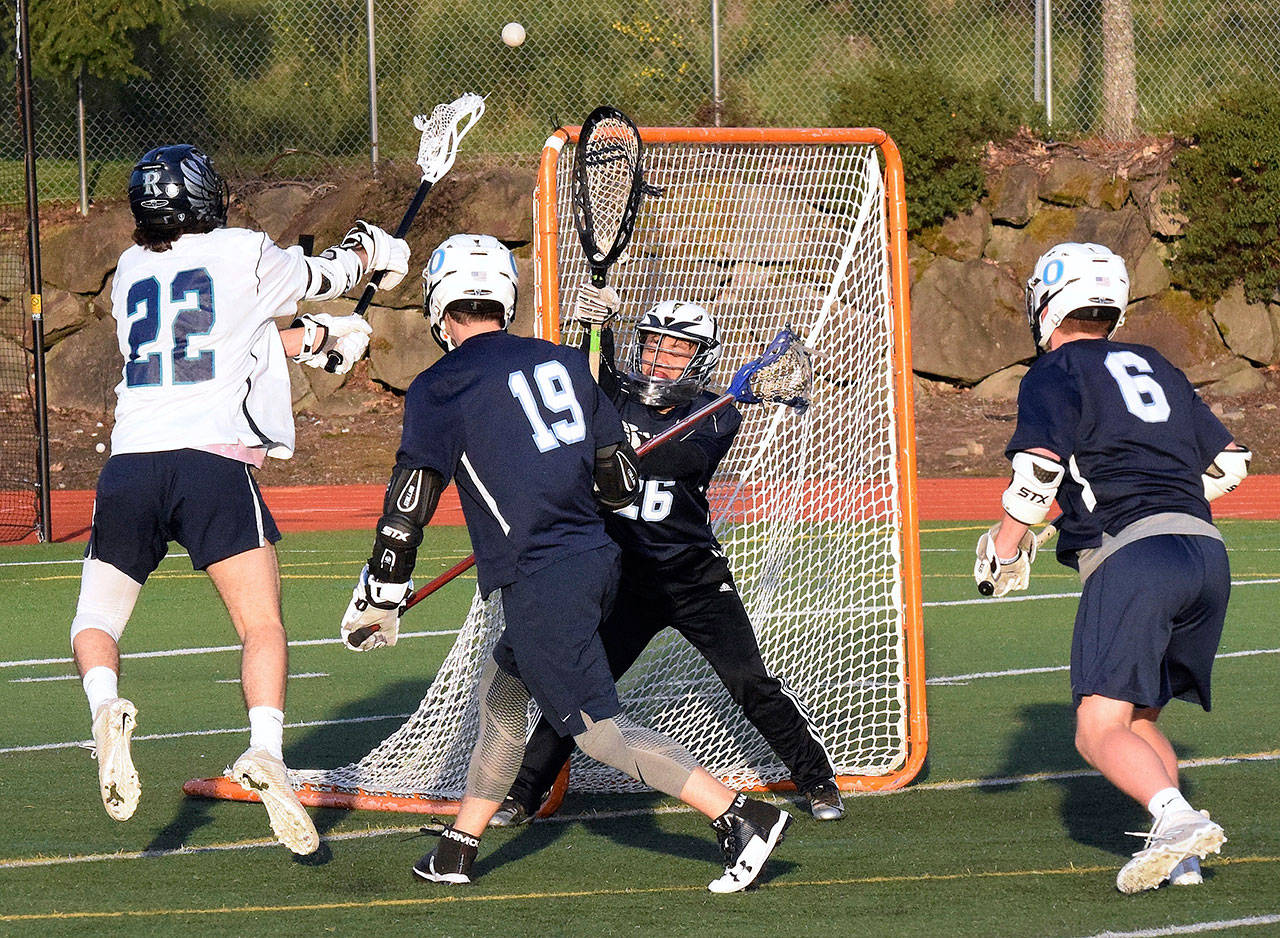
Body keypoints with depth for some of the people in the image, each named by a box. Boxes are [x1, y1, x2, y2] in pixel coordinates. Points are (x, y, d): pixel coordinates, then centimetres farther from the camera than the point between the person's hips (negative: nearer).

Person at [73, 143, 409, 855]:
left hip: (129, 465, 3)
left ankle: (105, 704, -18)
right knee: (263, 627, -2)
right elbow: (321, 277, 25)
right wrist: (372, 248, 46)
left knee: (96, 620, 12)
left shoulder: (132, 269, 21)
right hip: (213, 460, -3)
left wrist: (312, 339, 43)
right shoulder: (244, 252, 7)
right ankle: (266, 752, -24)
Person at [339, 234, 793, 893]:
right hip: (597, 560, 8)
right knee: (500, 689, 23)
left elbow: (408, 504, -7)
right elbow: (621, 484, 13)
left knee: (600, 730, -7)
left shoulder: (440, 388, -6)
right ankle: (458, 851, 28)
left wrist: (379, 598, 3)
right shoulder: (563, 362, 12)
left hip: (541, 581, -8)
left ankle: (742, 818, -16)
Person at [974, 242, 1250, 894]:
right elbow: (1229, 462, 27)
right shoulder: (1155, 368, 25)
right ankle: (1176, 855, 2)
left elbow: (1038, 466, -10)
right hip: (1206, 552, 7)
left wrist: (1004, 549, 2)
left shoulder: (1055, 373, 5)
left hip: (1131, 553, -7)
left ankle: (1175, 818, -36)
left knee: (1100, 730, -11)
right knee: (1138, 717, 18)